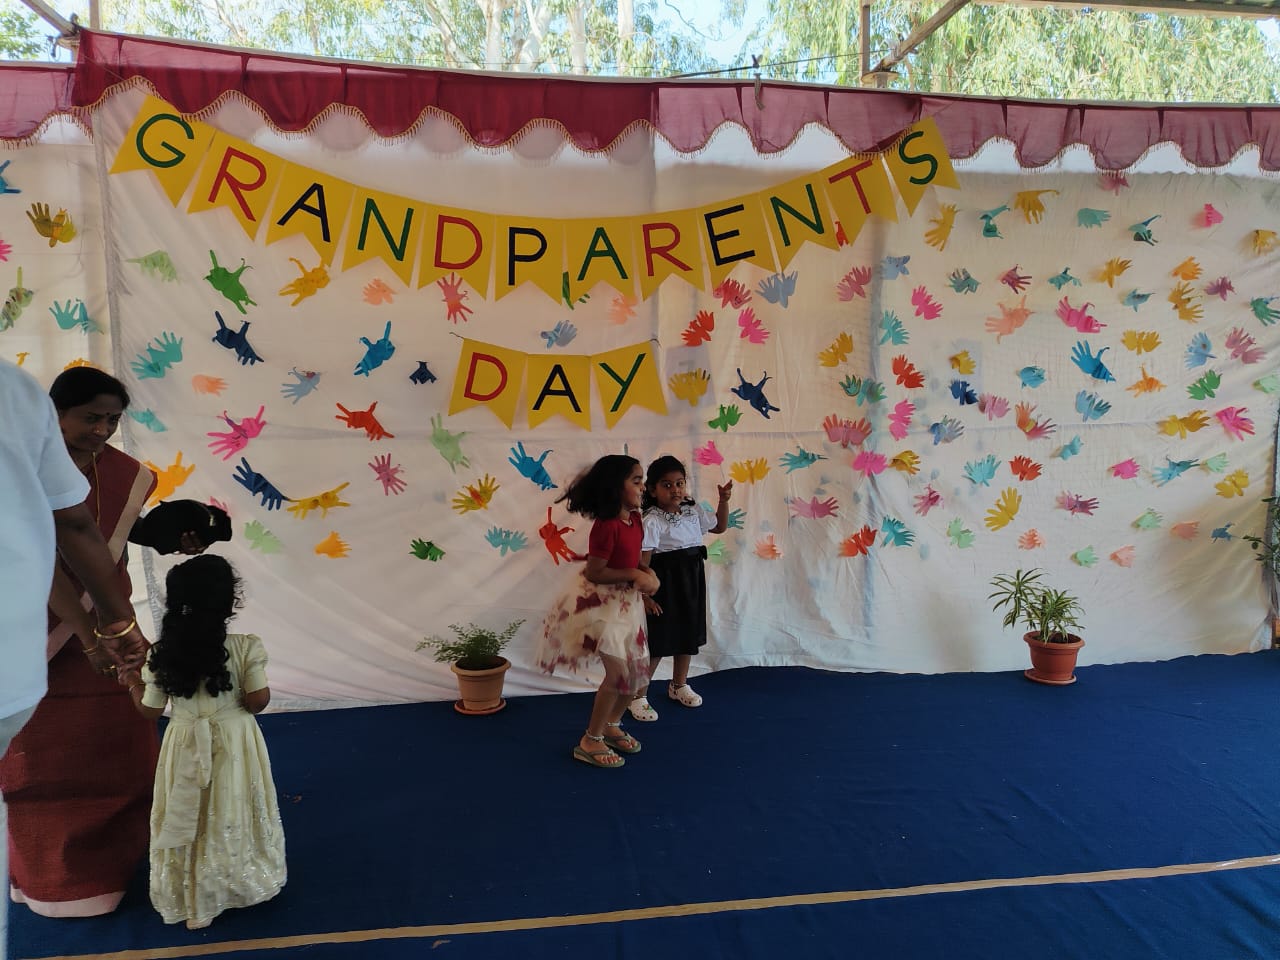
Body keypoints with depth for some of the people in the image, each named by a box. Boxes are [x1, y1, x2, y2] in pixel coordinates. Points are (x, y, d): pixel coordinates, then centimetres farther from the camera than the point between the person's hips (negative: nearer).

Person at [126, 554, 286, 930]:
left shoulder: (163, 655, -14)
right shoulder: (246, 647, -19)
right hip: (234, 745, -1)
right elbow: (258, 702, -17)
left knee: (191, 822, 17)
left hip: (186, 748, 1)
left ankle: (193, 901, 31)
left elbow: (150, 711, -3)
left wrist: (133, 684, 15)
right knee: (233, 818, 19)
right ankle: (246, 883, 37)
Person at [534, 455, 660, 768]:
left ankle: (611, 725, 35)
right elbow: (594, 572, -23)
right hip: (599, 601, -9)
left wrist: (648, 574, -9)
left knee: (639, 673, 14)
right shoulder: (606, 525, -24)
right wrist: (634, 575, -23)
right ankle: (590, 741, 8)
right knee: (619, 671, -9)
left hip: (626, 601, 9)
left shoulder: (635, 519, 1)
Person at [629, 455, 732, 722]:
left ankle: (679, 685, 40)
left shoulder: (693, 512, 3)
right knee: (657, 642, -1)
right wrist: (645, 595, -23)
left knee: (688, 635, 19)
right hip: (664, 584, -7)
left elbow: (720, 526, 20)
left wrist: (724, 500, 6)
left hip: (691, 581, 7)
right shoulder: (652, 521, -18)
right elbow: (642, 562, -19)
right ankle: (637, 695, 14)